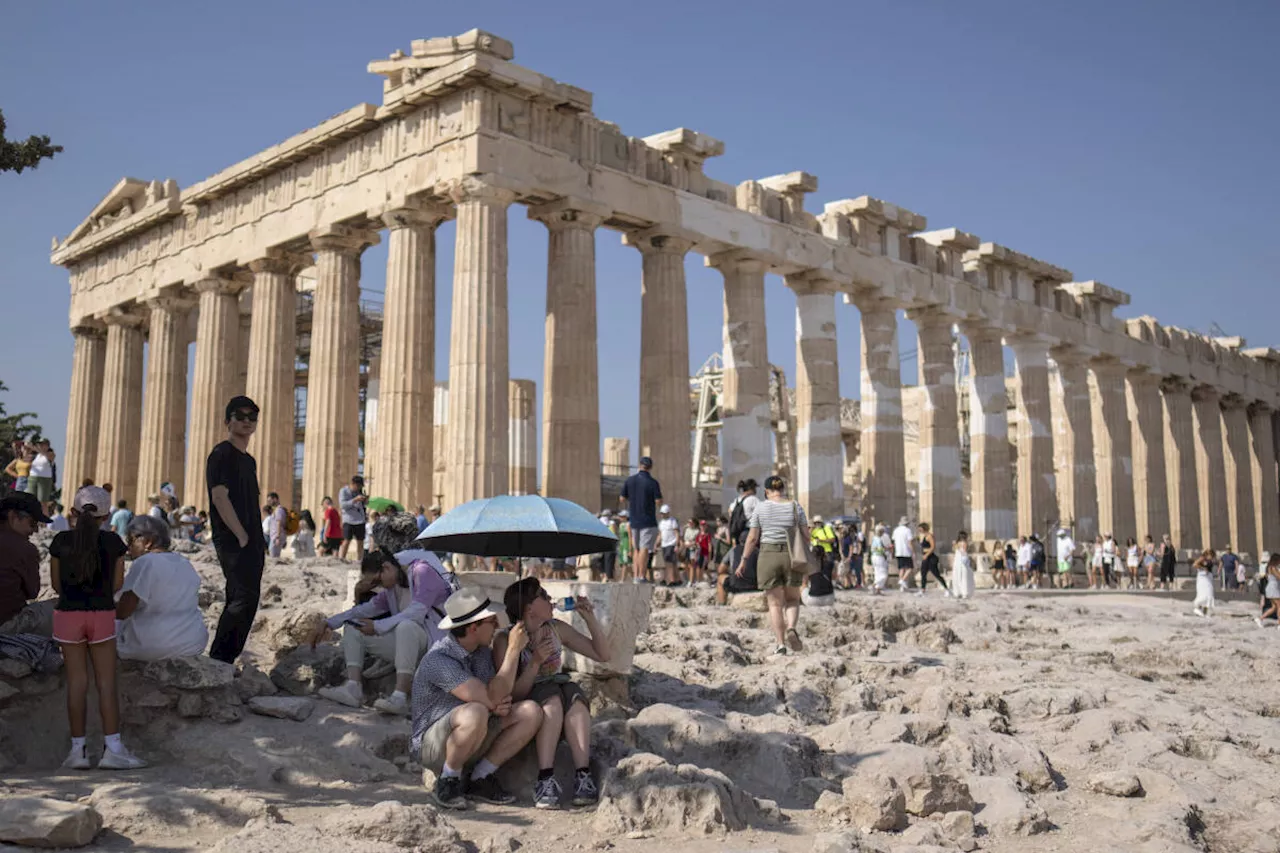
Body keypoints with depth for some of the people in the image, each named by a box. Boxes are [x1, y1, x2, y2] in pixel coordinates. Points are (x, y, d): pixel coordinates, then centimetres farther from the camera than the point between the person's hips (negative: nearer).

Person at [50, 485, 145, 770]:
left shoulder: (61, 541, -2)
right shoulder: (113, 542, -3)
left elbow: (56, 584, 4)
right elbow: (117, 583, 2)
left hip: (68, 614, 1)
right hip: (102, 615, -1)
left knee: (76, 682, 5)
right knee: (106, 682, 2)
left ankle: (78, 749, 8)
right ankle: (113, 748, 0)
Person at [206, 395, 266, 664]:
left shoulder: (249, 460, 20)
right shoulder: (222, 455, -8)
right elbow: (219, 497, -17)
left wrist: (259, 540, 15)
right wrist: (242, 537, -17)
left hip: (250, 543, 9)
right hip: (233, 541, -9)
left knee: (239, 600, 11)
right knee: (245, 598, -15)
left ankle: (222, 661, 17)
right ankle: (219, 658, -7)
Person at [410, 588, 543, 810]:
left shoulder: (482, 650, 2)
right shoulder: (438, 660, -25)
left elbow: (497, 700, 14)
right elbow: (491, 698, -30)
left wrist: (501, 705, -11)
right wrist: (513, 649, -26)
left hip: (474, 737, 8)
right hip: (431, 744, -8)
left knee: (531, 712, -12)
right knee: (475, 712, -39)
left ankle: (481, 777, -5)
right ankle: (448, 781, -15)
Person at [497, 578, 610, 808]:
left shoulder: (557, 629, 5)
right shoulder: (505, 641, -9)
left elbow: (603, 655, 8)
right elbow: (512, 695, -13)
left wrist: (589, 617, -3)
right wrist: (535, 662, -24)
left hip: (564, 718, 4)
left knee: (572, 692, -28)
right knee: (551, 694, -33)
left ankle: (583, 775, -40)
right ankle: (545, 779, -41)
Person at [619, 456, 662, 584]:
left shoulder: (630, 480, 2)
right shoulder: (653, 482, -11)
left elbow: (622, 499, 6)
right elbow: (658, 501, -11)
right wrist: (659, 490, 7)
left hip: (634, 520, 5)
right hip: (648, 521, -5)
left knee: (636, 549, 14)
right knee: (645, 549, -5)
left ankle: (635, 576, 11)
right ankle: (641, 576, -9)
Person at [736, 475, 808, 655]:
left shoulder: (760, 507, 0)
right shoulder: (795, 506, 4)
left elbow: (752, 538, -2)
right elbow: (806, 536, 3)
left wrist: (743, 560, 5)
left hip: (768, 555, -1)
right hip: (792, 556, 1)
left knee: (775, 602, 6)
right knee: (792, 599, 16)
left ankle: (781, 644, 1)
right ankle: (791, 628, -11)